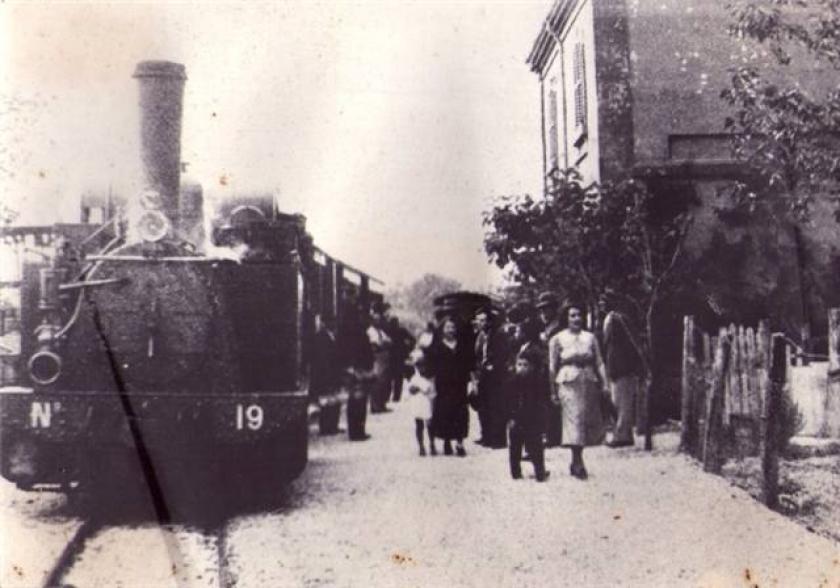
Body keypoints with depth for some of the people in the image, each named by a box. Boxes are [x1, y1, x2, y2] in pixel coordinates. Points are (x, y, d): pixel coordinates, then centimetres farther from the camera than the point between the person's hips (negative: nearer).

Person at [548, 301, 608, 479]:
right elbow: (552, 367, 3)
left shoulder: (590, 337, 10)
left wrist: (604, 385, 1)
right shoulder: (557, 340, 2)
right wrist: (554, 391, 1)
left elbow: (599, 363, 9)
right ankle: (579, 464, -5)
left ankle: (575, 462, 22)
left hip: (589, 384, 4)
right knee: (574, 420, -9)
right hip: (568, 384, -4)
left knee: (591, 423, 6)